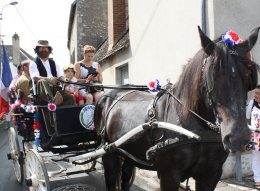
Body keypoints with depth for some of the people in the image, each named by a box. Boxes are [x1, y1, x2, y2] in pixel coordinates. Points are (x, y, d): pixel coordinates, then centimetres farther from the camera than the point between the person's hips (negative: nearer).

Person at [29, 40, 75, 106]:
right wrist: (48, 79, -27)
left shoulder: (53, 63, 24)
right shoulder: (33, 63, 10)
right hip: (41, 90, -4)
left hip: (54, 89, 4)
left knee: (70, 99, -22)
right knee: (42, 81, -38)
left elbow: (60, 76, 14)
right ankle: (52, 101, -63)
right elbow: (35, 77, -8)